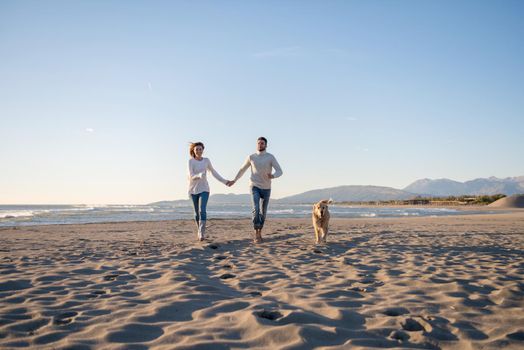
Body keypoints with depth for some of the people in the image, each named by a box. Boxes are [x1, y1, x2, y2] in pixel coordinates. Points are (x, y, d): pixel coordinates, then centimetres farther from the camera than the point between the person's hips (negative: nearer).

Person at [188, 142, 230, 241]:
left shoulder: (206, 160, 2)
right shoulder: (190, 161, -7)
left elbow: (214, 172, 13)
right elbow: (191, 176, -17)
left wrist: (224, 181, 12)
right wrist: (199, 175, -38)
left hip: (204, 189, 0)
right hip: (193, 189, 0)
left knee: (202, 210, -17)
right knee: (197, 212, 8)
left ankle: (202, 234, -21)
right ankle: (199, 231, 24)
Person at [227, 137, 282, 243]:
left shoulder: (271, 157, -7)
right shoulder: (251, 157, -2)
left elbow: (279, 171, -14)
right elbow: (242, 170, 14)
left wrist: (273, 176, -37)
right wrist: (234, 180, 15)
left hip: (266, 188, 1)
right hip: (255, 186, -1)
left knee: (263, 212, 8)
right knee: (256, 209, -20)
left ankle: (259, 232, 28)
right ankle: (256, 234, -15)